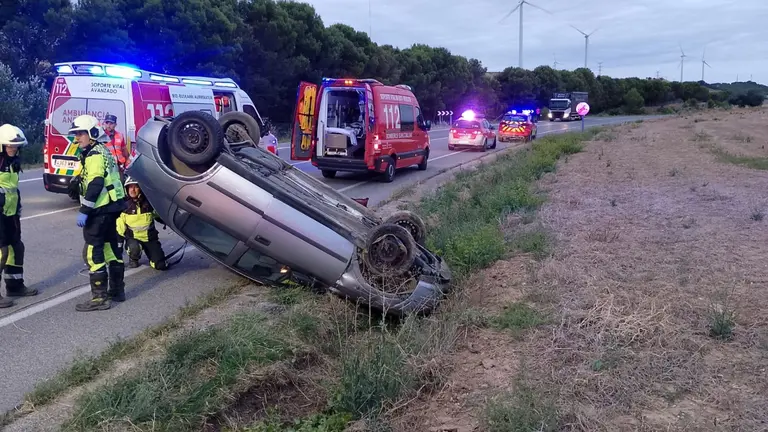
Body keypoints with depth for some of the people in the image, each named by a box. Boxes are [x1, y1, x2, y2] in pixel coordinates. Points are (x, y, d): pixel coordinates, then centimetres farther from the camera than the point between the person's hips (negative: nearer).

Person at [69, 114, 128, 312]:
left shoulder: (94, 154, -14)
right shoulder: (103, 151, 18)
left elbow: (95, 185, -23)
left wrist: (84, 210, -23)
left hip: (100, 210, -11)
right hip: (111, 207, 11)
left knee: (93, 252, -7)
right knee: (111, 248, 16)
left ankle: (100, 298, -5)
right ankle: (117, 290, 24)